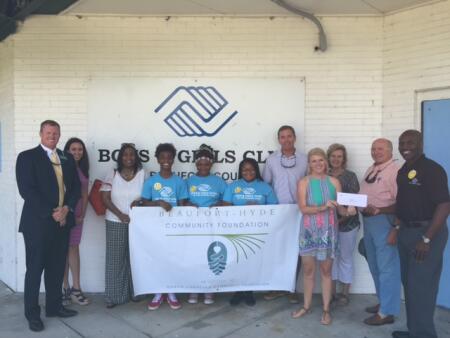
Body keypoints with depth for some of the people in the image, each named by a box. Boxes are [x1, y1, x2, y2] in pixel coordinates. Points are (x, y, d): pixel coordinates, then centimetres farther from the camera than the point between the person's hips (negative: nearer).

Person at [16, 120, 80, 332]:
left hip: (62, 221, 5)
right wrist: (51, 212, -15)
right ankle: (32, 314, 16)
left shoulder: (67, 158, 13)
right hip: (38, 222, -5)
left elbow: (76, 186, 9)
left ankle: (54, 306, 26)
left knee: (57, 267, 12)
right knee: (35, 268, 4)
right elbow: (26, 190, -12)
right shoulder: (27, 157, -3)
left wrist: (66, 209, -8)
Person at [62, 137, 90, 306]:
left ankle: (75, 288, 15)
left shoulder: (83, 170, 10)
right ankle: (65, 288, 10)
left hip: (77, 215, 5)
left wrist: (82, 214, 3)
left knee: (73, 248, 9)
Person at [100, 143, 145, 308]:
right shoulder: (113, 173, 1)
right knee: (115, 258, 2)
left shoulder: (142, 174, 3)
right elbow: (105, 198, -4)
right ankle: (113, 296, 11)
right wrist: (120, 215, -13)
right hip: (115, 222, 0)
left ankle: (134, 292, 20)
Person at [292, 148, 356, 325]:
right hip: (309, 231, 0)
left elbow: (340, 208, 0)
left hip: (328, 231, 1)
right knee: (308, 270, 10)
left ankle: (326, 310, 19)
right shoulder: (303, 182, -3)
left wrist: (348, 211, -21)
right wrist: (323, 207, -26)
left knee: (326, 271, 8)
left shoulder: (334, 182, 2)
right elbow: (303, 209, -13)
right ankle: (306, 306, 26)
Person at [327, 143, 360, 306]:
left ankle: (345, 293, 20)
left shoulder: (350, 176, -4)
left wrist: (342, 219, -16)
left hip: (347, 223, -3)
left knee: (346, 257, 7)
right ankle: (332, 292, 23)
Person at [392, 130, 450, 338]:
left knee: (421, 287, -2)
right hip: (406, 232, 9)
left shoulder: (432, 169, -15)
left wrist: (426, 239, -23)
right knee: (409, 284, 16)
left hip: (426, 232, -8)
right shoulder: (403, 171, 11)